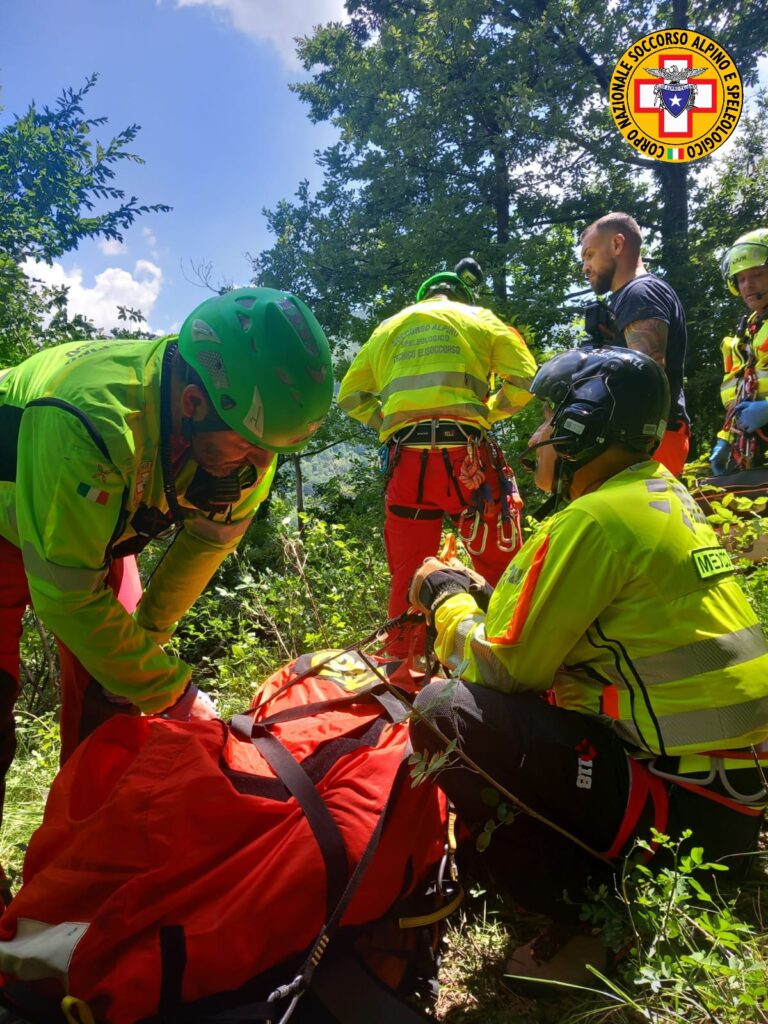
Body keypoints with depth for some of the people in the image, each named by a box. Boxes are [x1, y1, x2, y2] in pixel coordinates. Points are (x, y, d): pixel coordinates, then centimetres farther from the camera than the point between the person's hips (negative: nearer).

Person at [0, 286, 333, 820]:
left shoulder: (248, 423, -25)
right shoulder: (89, 421, -45)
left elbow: (208, 542, -9)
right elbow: (67, 596, -36)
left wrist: (145, 637, -1)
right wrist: (174, 692, -29)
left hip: (100, 529, 5)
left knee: (108, 686, 0)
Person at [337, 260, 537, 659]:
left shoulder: (386, 328, 23)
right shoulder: (479, 318, 15)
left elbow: (350, 395, 21)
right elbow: (524, 379, 5)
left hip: (405, 458, 3)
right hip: (464, 452, -3)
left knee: (408, 571, 10)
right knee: (498, 564, 5)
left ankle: (401, 660, 17)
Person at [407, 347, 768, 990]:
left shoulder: (595, 517, -20)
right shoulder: (665, 494, 10)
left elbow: (503, 668, -15)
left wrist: (445, 597, 1)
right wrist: (483, 593, 12)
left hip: (684, 799, -10)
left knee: (444, 711, -15)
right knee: (531, 702, 21)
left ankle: (577, 931, -6)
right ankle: (606, 891, 16)